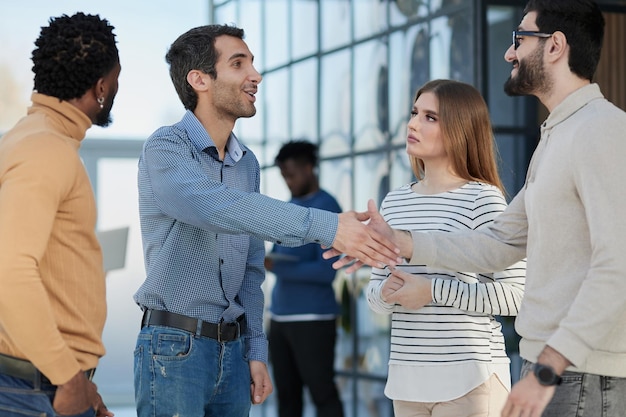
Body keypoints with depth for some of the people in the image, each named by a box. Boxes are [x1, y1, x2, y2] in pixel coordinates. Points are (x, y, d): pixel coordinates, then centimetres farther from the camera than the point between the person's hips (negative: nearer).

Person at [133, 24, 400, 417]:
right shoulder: (166, 148, -10)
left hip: (233, 348, 7)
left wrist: (256, 351, 10)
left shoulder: (247, 163, 12)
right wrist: (326, 226, -36)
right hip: (174, 346, -6)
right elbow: (221, 209, -30)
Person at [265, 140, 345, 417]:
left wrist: (276, 268, -21)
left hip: (312, 318, -8)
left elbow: (327, 271, -16)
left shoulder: (327, 209, -8)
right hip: (280, 316, 8)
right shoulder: (290, 207, 16)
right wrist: (264, 259, -3)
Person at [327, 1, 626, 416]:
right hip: (548, 365, 9)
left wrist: (548, 369, -25)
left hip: (581, 376, -9)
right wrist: (398, 243, 11)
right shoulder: (558, 137, 20)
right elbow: (500, 244, 20)